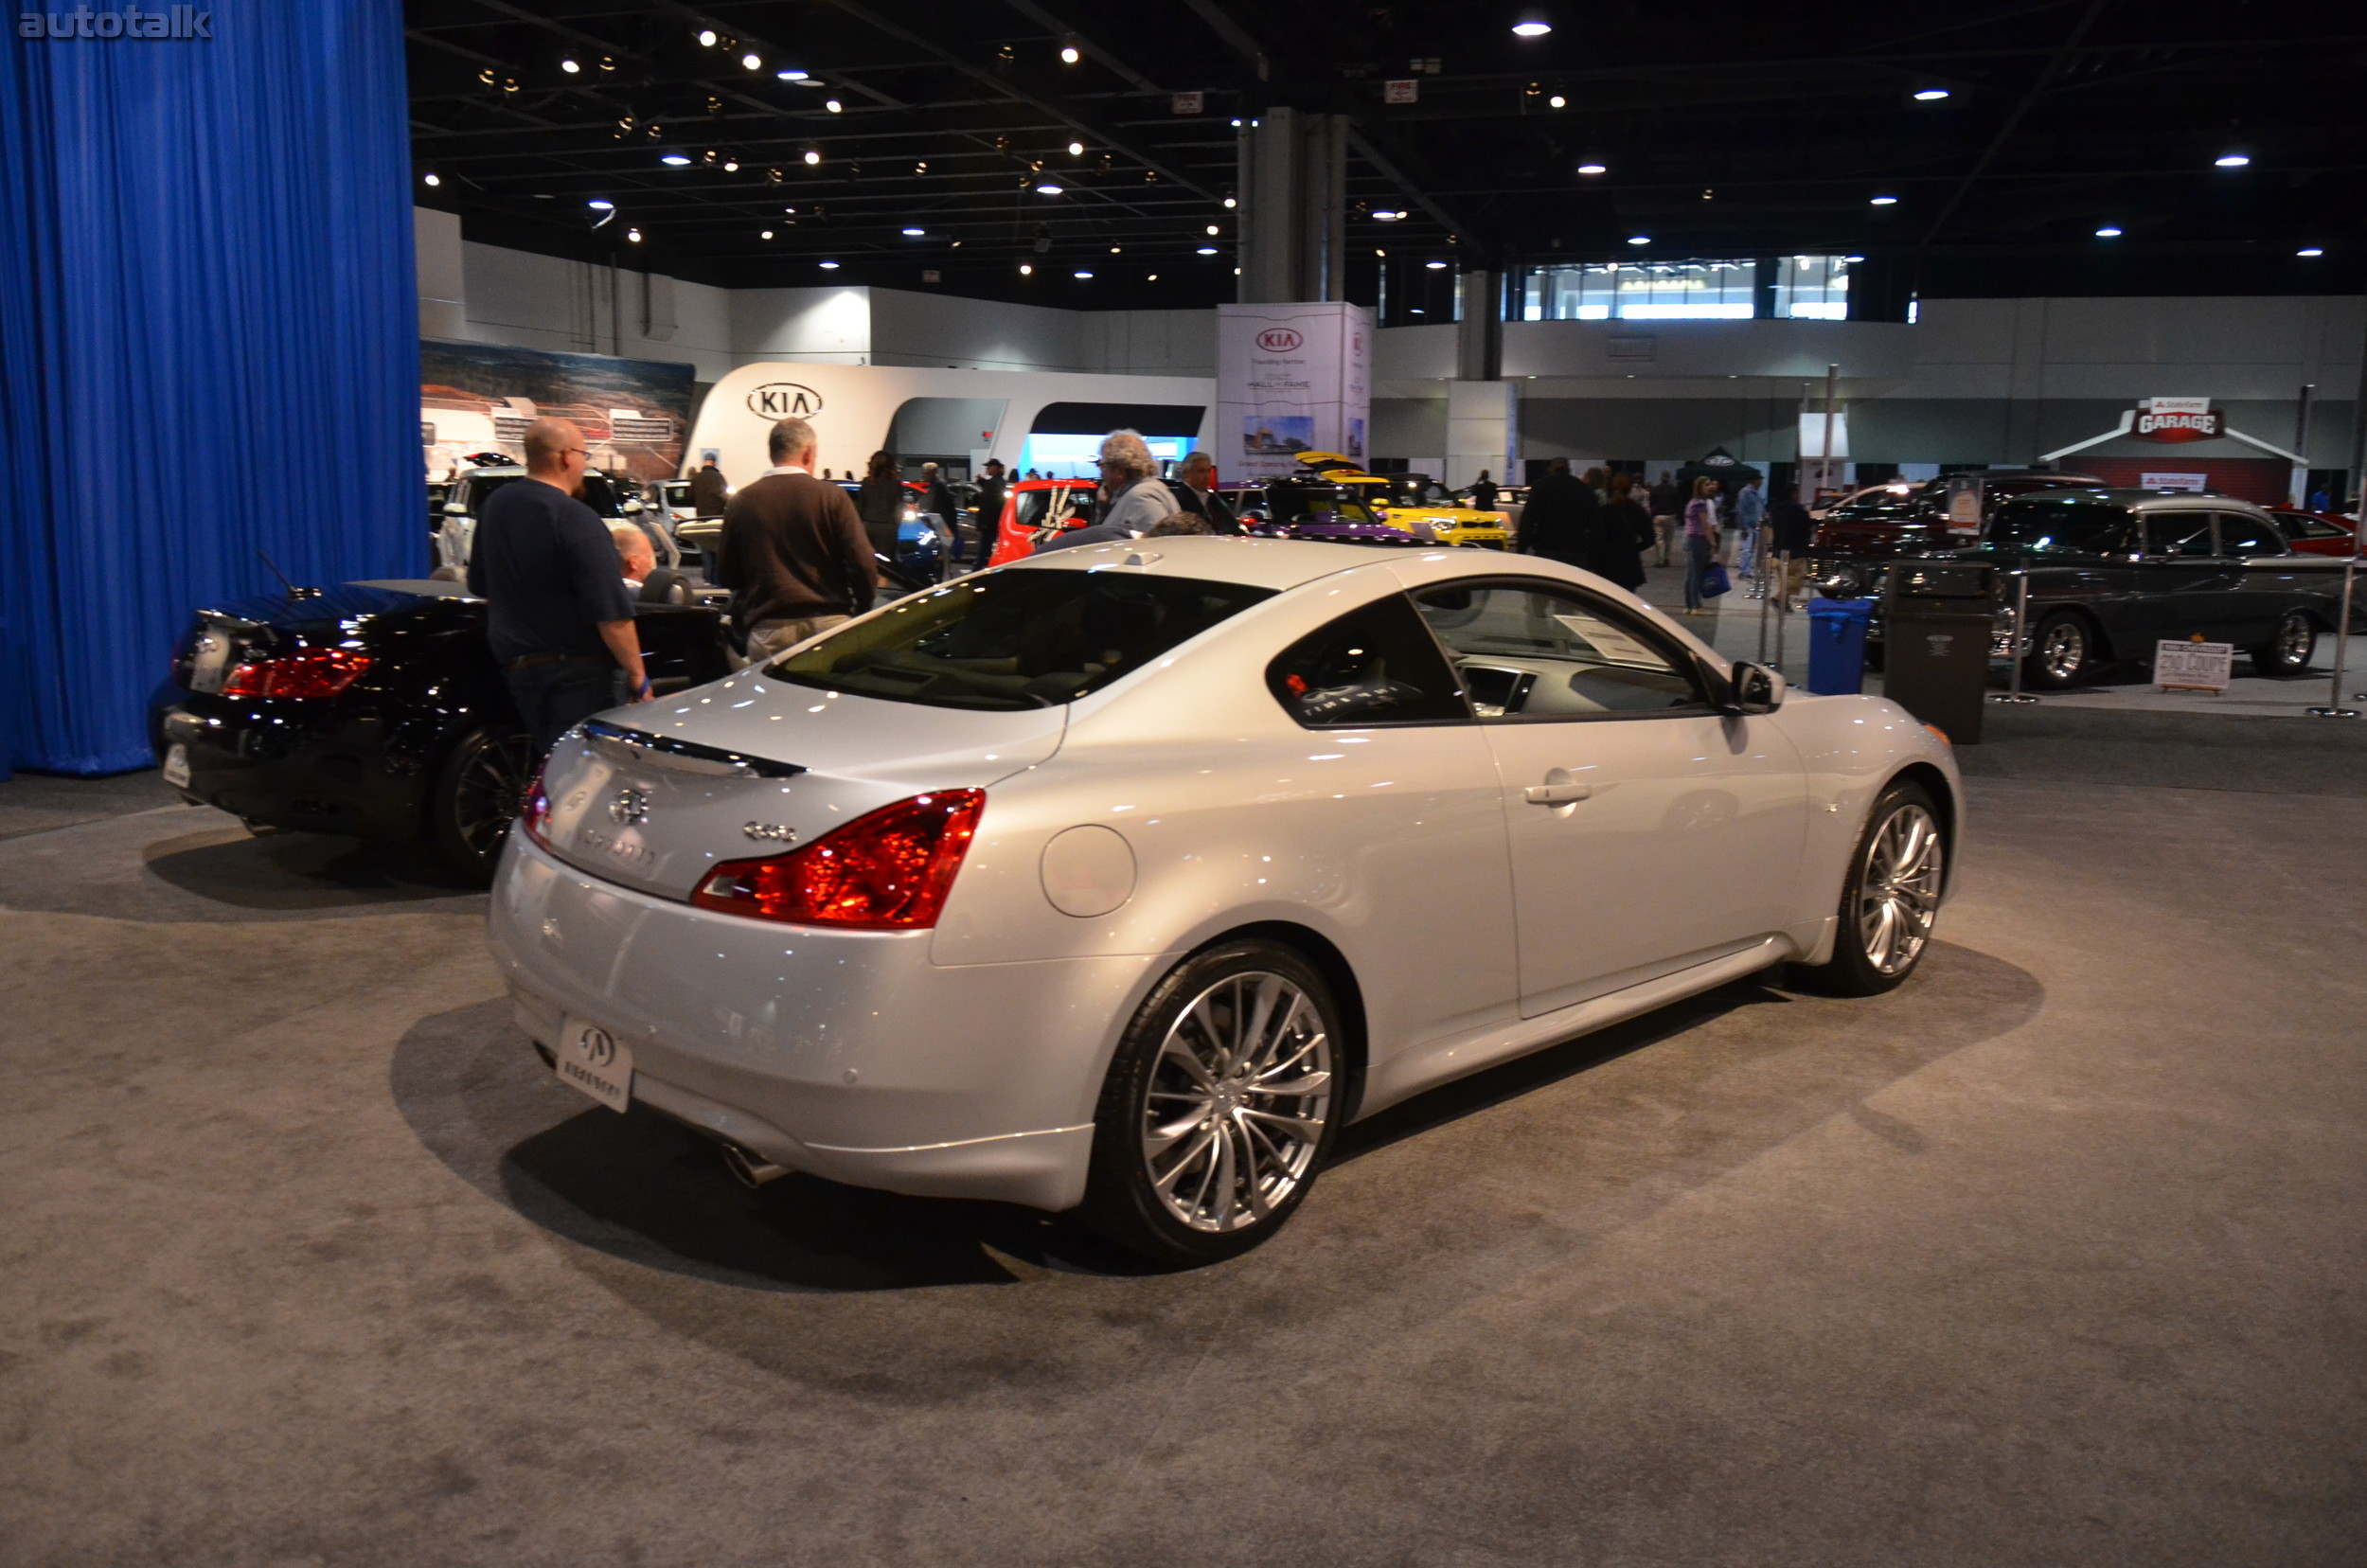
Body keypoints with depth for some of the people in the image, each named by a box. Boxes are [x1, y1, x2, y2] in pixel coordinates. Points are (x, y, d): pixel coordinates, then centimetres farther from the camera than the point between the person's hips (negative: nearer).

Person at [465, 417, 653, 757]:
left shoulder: (495, 506, 8)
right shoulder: (578, 521, -18)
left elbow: (479, 587, 20)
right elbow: (611, 614, -21)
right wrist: (638, 677, -13)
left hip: (516, 665, 8)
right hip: (579, 672, -8)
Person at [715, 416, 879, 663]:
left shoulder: (742, 502, 4)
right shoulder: (832, 497, -3)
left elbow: (725, 576, 9)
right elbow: (863, 565, -7)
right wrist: (861, 610, 9)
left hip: (769, 628, 1)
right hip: (828, 624, -1)